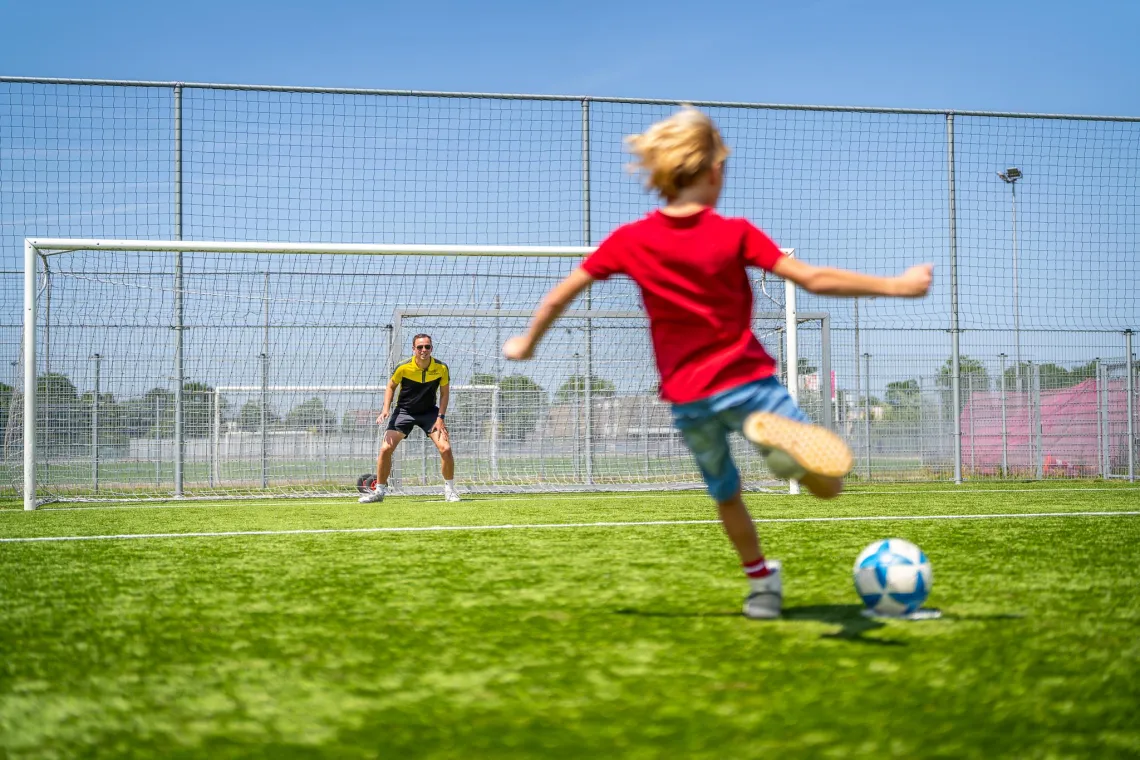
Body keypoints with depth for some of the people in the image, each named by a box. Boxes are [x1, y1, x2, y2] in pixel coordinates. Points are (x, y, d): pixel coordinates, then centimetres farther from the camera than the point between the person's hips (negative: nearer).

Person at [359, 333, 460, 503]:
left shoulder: (441, 368, -16)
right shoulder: (404, 367, -18)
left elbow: (444, 393, -3)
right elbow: (391, 386, -1)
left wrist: (440, 417, -12)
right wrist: (385, 409, -13)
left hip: (429, 412, 0)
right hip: (404, 411, 0)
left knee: (445, 448, -15)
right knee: (385, 448, -11)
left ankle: (449, 490, 4)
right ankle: (379, 491, 5)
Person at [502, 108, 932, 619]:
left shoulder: (630, 241, -3)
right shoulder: (735, 233, -8)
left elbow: (560, 295, 3)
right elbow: (814, 279, -11)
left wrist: (527, 343, 20)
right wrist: (895, 286, -4)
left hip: (687, 399, 3)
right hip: (748, 382, -3)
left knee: (726, 494, 26)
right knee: (828, 483, -1)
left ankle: (762, 581, 28)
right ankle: (784, 437, -32)